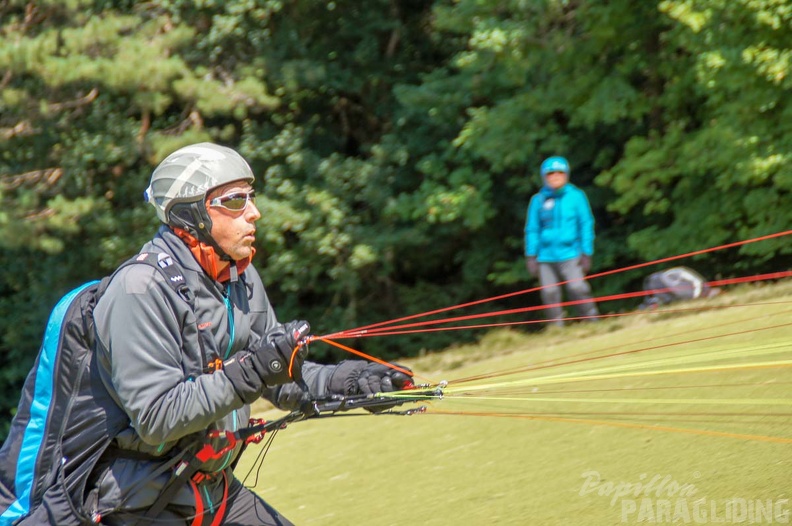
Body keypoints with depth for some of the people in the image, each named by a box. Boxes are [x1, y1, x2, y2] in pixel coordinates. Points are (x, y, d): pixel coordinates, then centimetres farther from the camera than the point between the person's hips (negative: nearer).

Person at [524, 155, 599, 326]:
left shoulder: (576, 196, 1)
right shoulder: (538, 200, 5)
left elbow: (586, 225, 5)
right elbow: (532, 229, 11)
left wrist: (586, 253, 0)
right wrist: (531, 256, 5)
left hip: (570, 254, -3)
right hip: (546, 257, 3)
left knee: (577, 288, -14)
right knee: (550, 293, 0)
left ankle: (593, 323, -4)